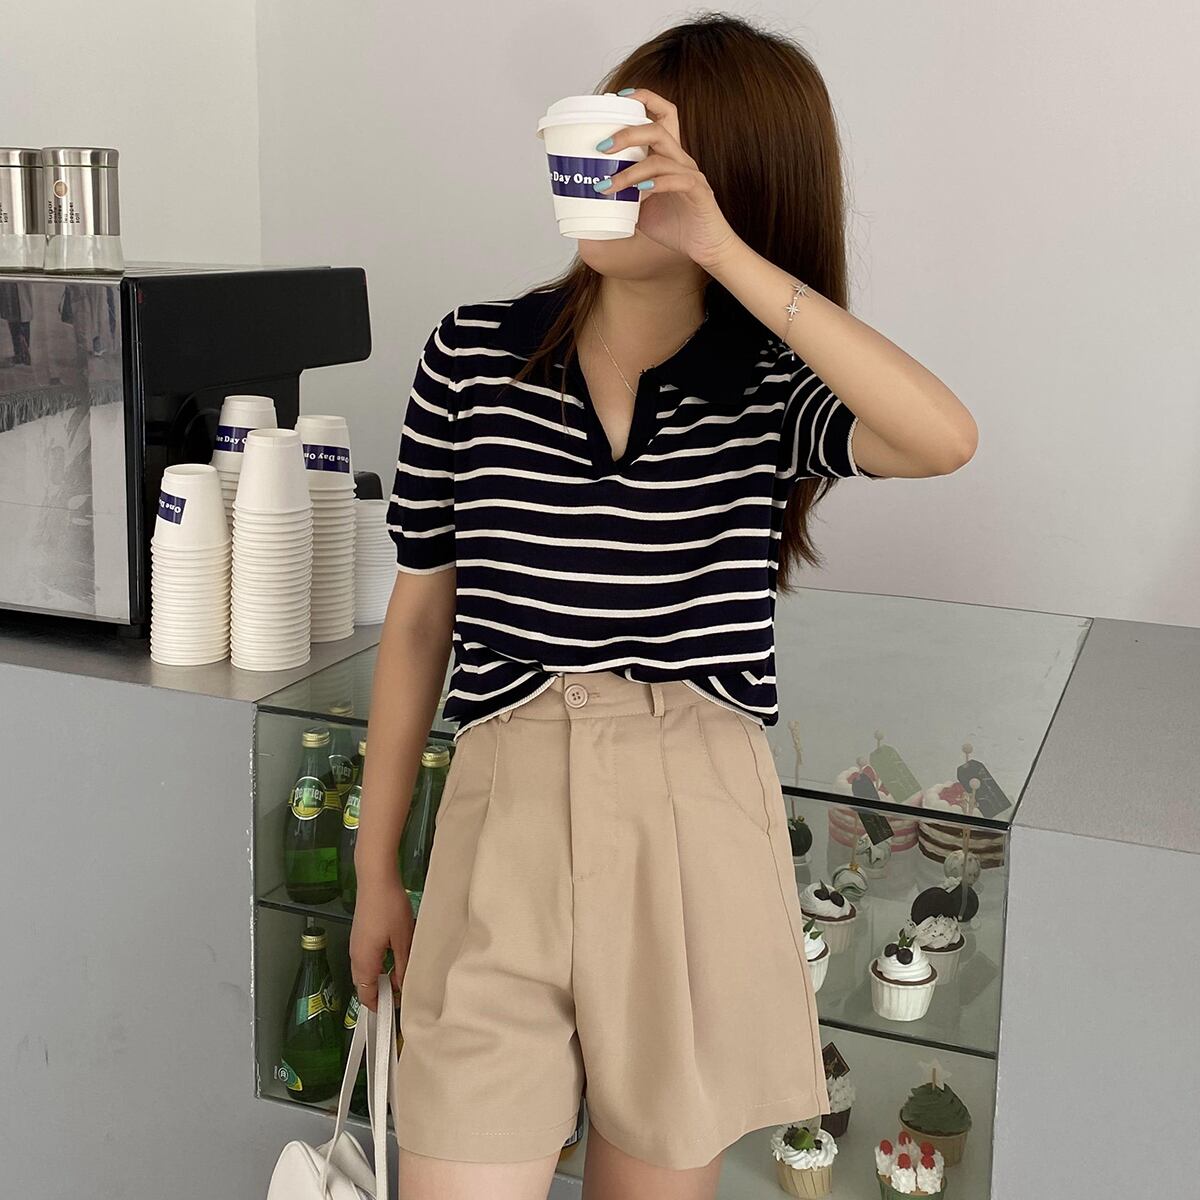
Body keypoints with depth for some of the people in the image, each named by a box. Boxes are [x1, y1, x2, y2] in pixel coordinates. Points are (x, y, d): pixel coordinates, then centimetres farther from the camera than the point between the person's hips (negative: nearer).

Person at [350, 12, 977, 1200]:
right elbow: (420, 615, 7)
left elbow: (942, 438, -24)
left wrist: (724, 250, -25)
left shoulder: (774, 388, -1)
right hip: (507, 812, 0)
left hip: (701, 831, 0)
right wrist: (376, 870, 11)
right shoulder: (470, 355, 1)